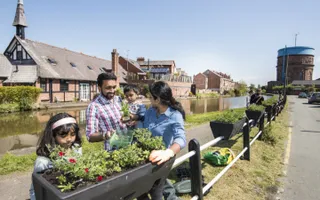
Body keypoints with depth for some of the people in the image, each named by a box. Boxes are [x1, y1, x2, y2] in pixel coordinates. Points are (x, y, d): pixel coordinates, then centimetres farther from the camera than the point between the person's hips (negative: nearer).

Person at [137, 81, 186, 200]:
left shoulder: (175, 116, -21)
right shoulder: (151, 111, -2)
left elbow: (181, 139, -37)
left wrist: (168, 153, -55)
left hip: (158, 159, -6)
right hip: (146, 154, 6)